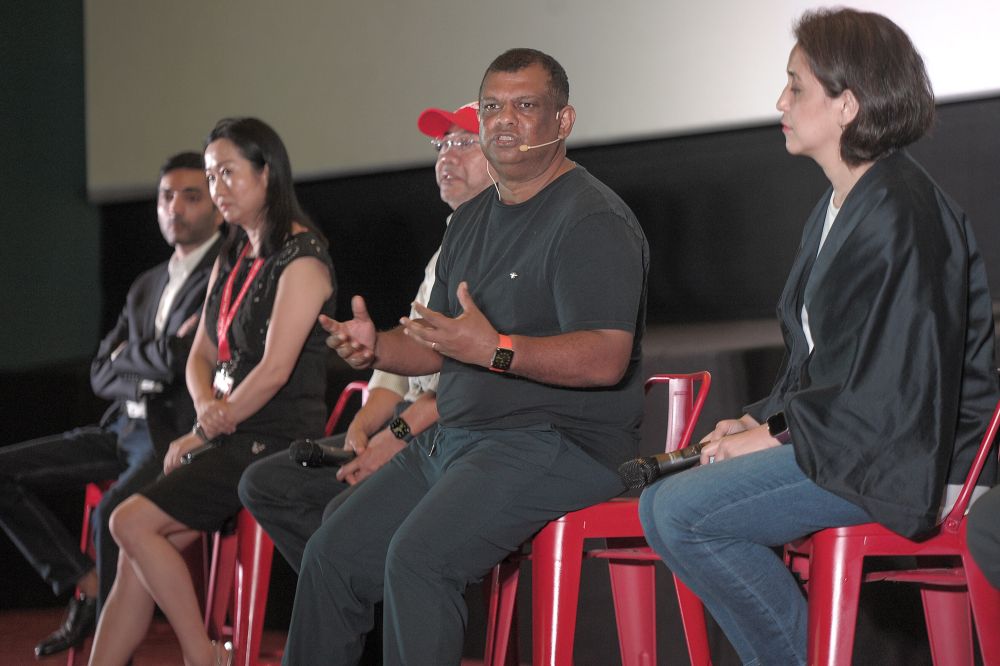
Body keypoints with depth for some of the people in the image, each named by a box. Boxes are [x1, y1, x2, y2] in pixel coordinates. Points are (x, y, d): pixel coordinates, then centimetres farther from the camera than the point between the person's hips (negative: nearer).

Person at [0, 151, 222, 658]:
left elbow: (179, 362, -18)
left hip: (180, 434, -9)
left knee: (111, 515, -34)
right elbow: (101, 374, 12)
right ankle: (85, 586, 1)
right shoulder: (146, 286, 21)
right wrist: (153, 361, -5)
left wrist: (128, 355, -3)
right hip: (126, 428, 9)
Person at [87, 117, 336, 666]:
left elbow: (276, 368, -17)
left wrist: (202, 434, -9)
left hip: (275, 439, -8)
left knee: (132, 522, -17)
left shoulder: (301, 257, -10)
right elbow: (201, 354, 17)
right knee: (139, 555, -4)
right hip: (232, 439, 8)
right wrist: (207, 406, -6)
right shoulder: (231, 259, 18)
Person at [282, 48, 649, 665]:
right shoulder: (472, 220, 17)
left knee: (418, 556, -27)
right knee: (334, 555, 2)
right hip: (455, 438, 9)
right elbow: (439, 346, 21)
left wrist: (497, 350, -33)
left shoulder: (594, 221, -12)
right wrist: (376, 346, 0)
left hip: (560, 443, -9)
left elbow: (605, 360, -23)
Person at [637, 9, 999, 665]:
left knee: (682, 513, -21)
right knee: (661, 501, 6)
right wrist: (763, 419, 5)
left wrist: (780, 435, -15)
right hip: (838, 436, 11)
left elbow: (901, 393, -23)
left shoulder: (902, 215, -18)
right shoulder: (839, 207, 17)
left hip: (899, 462, -11)